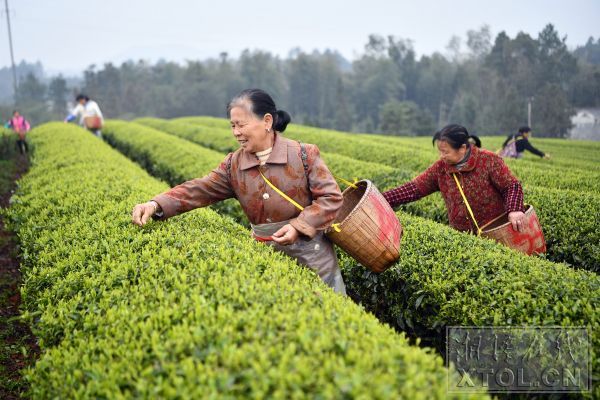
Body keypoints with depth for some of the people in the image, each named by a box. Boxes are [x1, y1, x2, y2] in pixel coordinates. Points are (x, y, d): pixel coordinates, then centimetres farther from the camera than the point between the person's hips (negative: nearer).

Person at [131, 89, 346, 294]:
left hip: (312, 254, -3)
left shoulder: (304, 154, -10)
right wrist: (156, 205, -21)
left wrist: (299, 226, -21)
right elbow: (199, 190, -7)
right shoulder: (233, 164, 1)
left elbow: (332, 198, -10)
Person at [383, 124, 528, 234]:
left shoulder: (489, 161, -8)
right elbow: (414, 188, -1)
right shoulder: (440, 168, 1)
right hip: (461, 236, 3)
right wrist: (381, 200, -12)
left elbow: (512, 186, -9)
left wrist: (514, 210, -30)